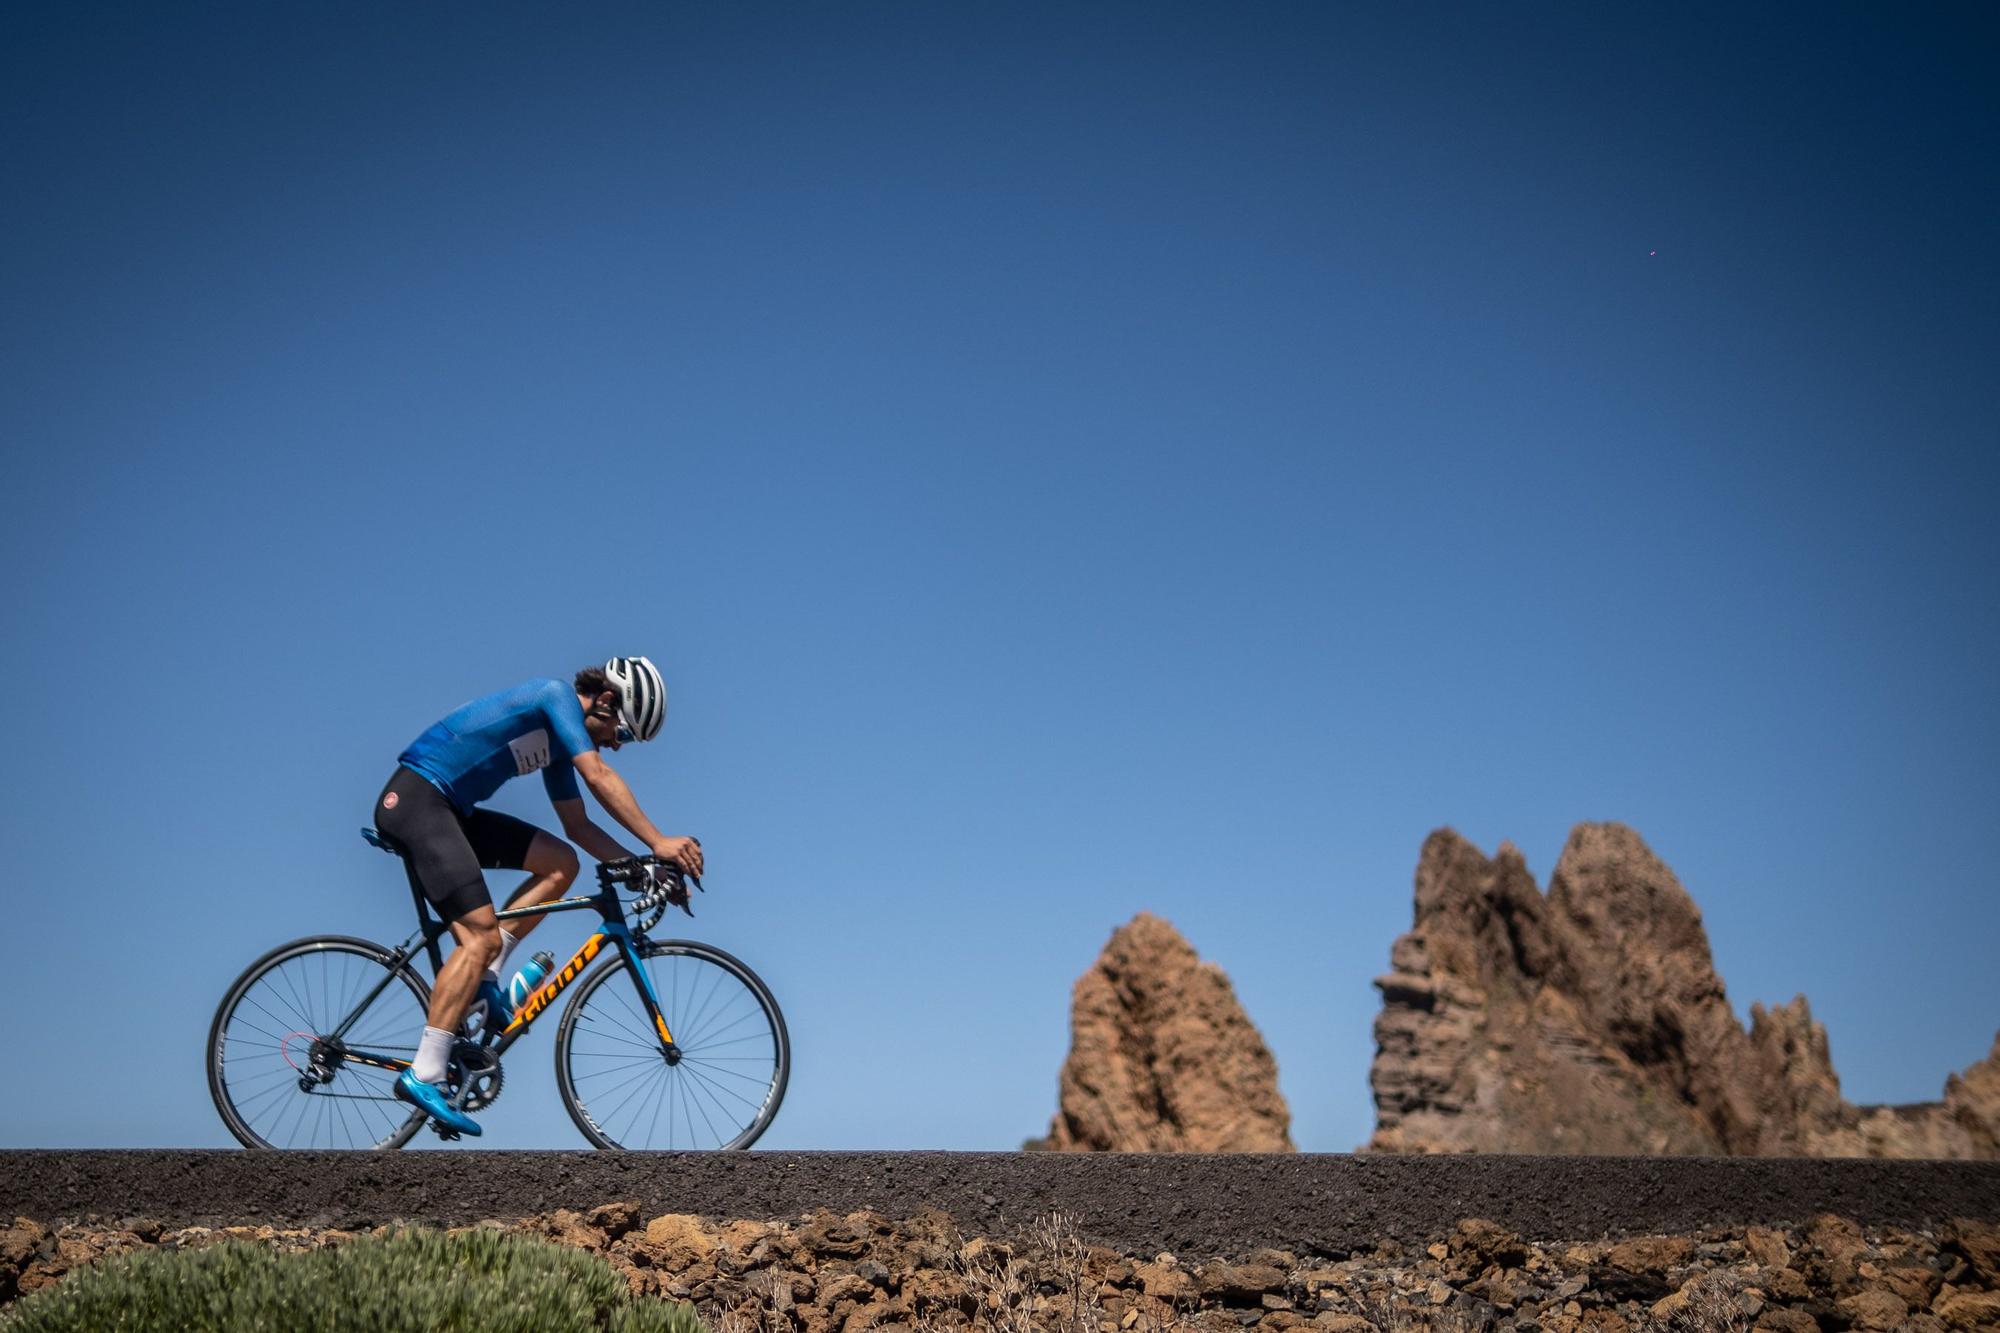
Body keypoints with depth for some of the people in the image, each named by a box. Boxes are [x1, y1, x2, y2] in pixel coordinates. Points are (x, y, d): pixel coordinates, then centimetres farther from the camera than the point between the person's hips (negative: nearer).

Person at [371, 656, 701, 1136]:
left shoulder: (557, 739, 16)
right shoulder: (556, 695, -10)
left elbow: (578, 825, 19)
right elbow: (598, 776, -21)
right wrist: (658, 842, -21)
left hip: (451, 808, 10)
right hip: (416, 797, -10)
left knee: (561, 863, 5)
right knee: (482, 935, -16)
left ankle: (483, 980, 3)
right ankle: (423, 1075, -15)